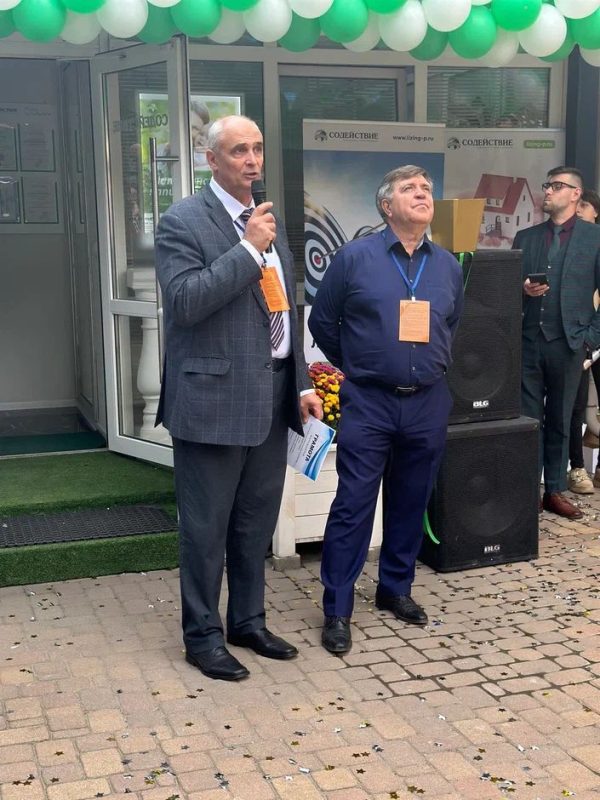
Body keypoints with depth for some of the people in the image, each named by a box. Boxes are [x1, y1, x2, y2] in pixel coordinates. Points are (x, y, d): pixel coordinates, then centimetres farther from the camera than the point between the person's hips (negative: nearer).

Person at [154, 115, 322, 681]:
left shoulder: (268, 221, 15)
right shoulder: (183, 222, -8)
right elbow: (184, 301, -22)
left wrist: (302, 383, 12)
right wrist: (249, 248, -20)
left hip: (271, 398, 7)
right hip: (214, 399, -7)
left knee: (256, 521, 16)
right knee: (206, 526, 4)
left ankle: (248, 622, 32)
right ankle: (202, 636, 19)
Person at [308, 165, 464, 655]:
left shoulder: (448, 266, 8)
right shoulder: (355, 257, -4)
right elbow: (322, 323, 5)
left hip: (428, 403, 4)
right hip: (369, 402, -4)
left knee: (411, 503, 13)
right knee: (353, 506, -2)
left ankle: (396, 589, 30)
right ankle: (337, 610, 6)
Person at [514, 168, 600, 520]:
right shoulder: (525, 237, 12)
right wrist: (522, 289, -8)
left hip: (569, 342, -2)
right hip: (528, 341, 2)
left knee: (560, 421, 8)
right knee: (528, 419, 4)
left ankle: (556, 491, 18)